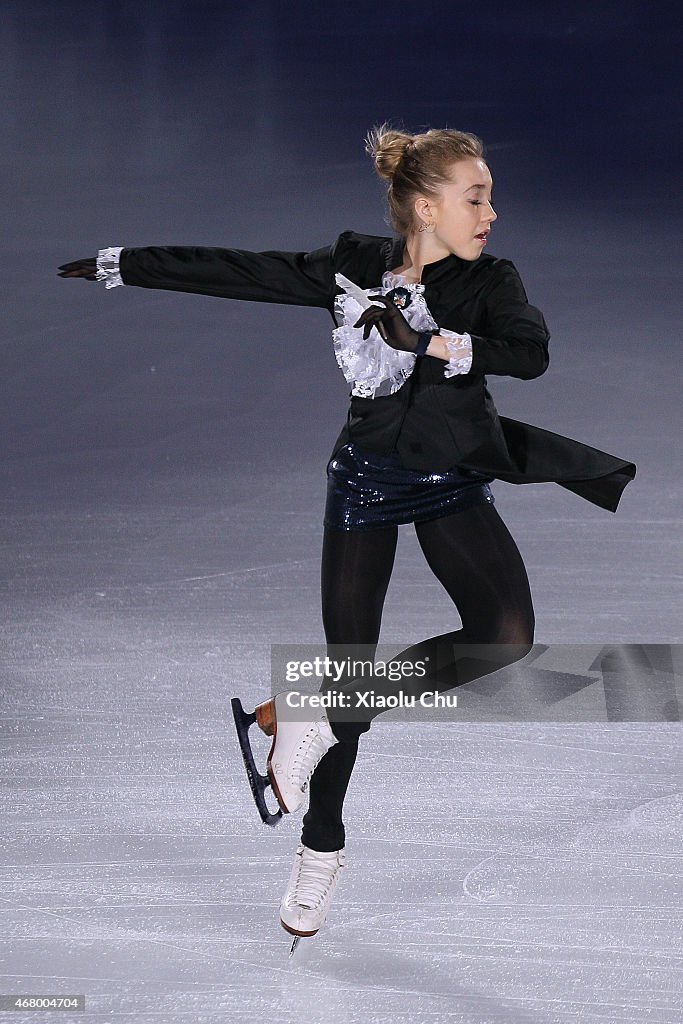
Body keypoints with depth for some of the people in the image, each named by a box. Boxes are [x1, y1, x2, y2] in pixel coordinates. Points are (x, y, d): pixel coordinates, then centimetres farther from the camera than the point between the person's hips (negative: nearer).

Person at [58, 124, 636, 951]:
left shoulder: (489, 279, -5)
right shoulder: (355, 267, -5)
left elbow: (531, 351, -24)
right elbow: (232, 271, -2)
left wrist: (428, 342, -28)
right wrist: (117, 264, -2)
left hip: (452, 481, 1)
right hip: (368, 476, -1)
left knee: (506, 633, -21)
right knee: (349, 653, 3)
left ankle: (305, 714, -13)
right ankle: (321, 850, 19)